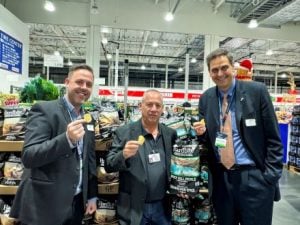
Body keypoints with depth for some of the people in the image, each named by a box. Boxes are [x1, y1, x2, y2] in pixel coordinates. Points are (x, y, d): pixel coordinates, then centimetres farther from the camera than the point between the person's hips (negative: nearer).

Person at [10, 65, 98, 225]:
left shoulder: (88, 118, 6)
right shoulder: (44, 110, -13)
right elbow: (28, 157, -20)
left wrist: (92, 195, 10)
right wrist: (67, 139, -33)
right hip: (45, 205, -6)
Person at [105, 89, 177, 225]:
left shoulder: (170, 133, 1)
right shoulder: (124, 133, -9)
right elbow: (109, 166, -10)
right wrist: (124, 155, -29)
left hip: (162, 207, 3)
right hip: (134, 208, -2)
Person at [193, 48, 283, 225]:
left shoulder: (257, 91, -7)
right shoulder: (206, 98, 3)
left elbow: (273, 137, -5)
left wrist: (271, 176, -8)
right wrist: (202, 131, -11)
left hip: (254, 177, -3)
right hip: (221, 177, 4)